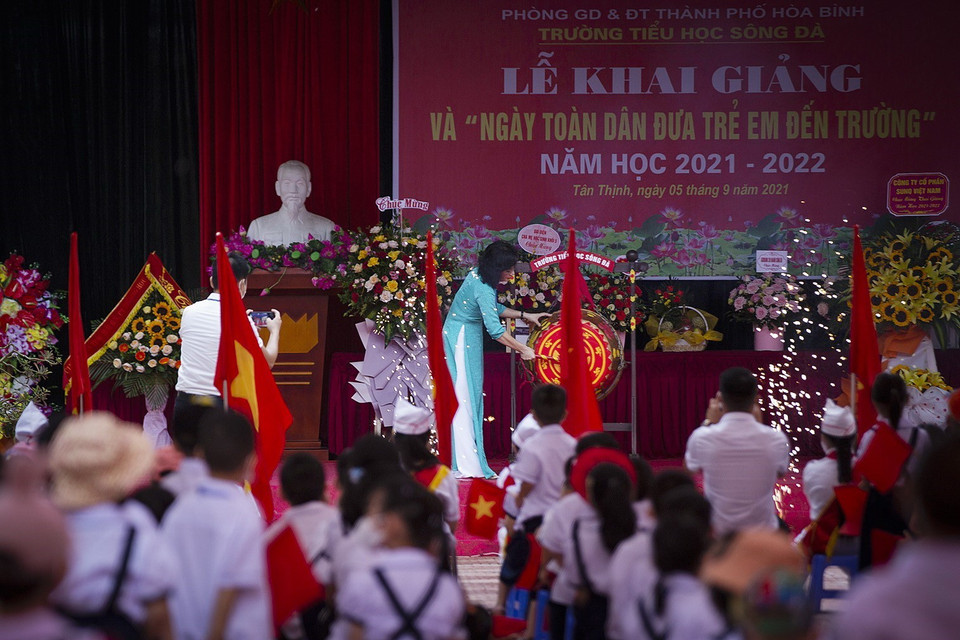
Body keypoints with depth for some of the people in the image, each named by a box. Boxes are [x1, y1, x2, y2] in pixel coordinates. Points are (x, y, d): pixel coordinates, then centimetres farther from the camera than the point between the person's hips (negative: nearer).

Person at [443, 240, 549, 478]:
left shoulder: (478, 275, 4)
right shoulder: (483, 289, -26)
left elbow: (493, 308, 19)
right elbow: (495, 330, -30)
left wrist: (524, 315, 16)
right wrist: (523, 350, -23)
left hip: (466, 336, 10)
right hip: (463, 339, -10)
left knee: (469, 396, 10)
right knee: (465, 398, -10)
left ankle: (464, 462, 14)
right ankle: (468, 466, -11)